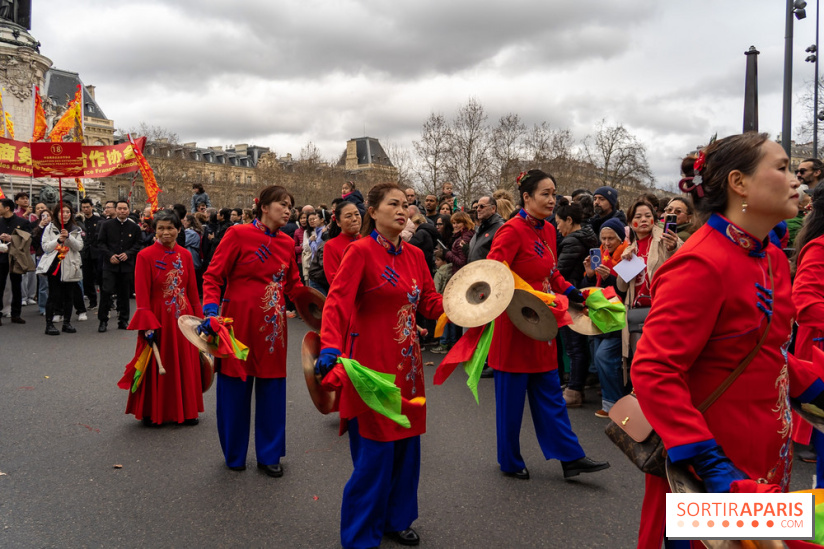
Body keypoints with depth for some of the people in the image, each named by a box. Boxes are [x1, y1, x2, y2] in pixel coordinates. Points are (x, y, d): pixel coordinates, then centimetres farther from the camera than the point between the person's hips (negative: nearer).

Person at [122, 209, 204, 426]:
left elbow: (192, 291, 8)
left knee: (184, 365, 11)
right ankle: (153, 413, 22)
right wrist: (148, 325, -18)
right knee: (157, 368, 6)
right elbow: (142, 295, -11)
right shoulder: (146, 256, -8)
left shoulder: (185, 255, 4)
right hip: (157, 318, -4)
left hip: (183, 318, 4)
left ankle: (184, 411, 25)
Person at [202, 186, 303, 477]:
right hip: (239, 321, -4)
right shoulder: (238, 234, -8)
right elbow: (213, 276, -8)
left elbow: (293, 285, 14)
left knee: (272, 387, 8)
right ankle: (234, 454, 27)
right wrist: (212, 311, -22)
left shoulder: (287, 243, 7)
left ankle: (269, 455, 24)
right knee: (236, 388, 7)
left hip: (273, 324, 4)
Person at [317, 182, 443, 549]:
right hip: (371, 361, -6)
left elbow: (430, 304, 11)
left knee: (406, 445, 14)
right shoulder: (360, 251, -10)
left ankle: (396, 519, 34)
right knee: (375, 450, 1)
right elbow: (337, 302, -21)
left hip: (407, 362, 7)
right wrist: (330, 349, -34)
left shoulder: (414, 256, 9)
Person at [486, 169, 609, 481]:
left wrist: (572, 293, 8)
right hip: (513, 324, -8)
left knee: (549, 393, 13)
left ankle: (570, 457, 21)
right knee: (511, 396, 6)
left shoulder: (548, 231, 9)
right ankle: (510, 462, 23)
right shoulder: (512, 231, -16)